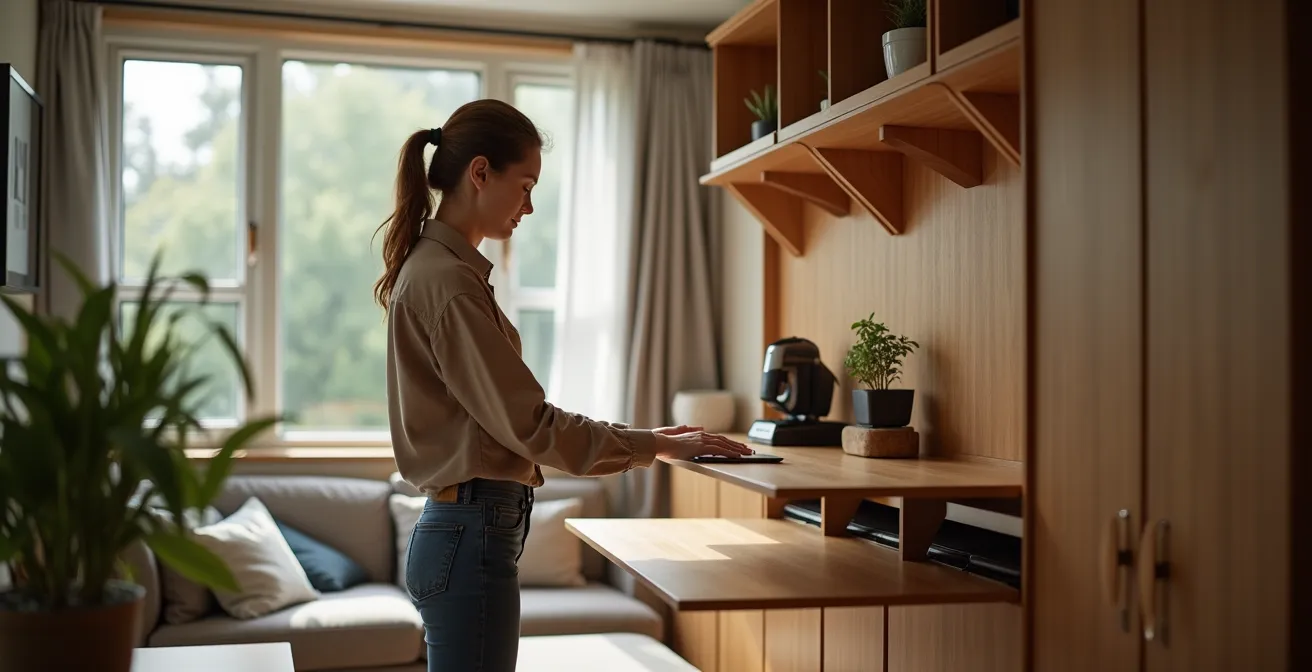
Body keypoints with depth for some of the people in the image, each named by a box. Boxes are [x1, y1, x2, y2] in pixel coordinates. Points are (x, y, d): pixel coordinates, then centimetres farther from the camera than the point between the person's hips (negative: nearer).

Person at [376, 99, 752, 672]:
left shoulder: (433, 268, 14)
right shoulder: (448, 281, -17)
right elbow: (527, 422, -18)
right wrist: (654, 446, -9)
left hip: (458, 529, 10)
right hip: (471, 537, -10)